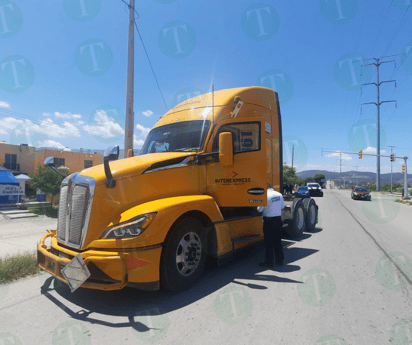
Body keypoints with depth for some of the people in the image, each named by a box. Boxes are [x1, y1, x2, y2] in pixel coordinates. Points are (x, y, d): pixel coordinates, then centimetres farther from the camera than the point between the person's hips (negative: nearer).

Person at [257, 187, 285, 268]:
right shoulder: (279, 195, 3)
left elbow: (260, 209, -12)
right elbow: (282, 206, 17)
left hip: (269, 220, -6)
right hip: (278, 219, 6)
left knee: (268, 242, 3)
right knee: (277, 240, 16)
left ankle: (269, 261, 10)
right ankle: (280, 260, 24)